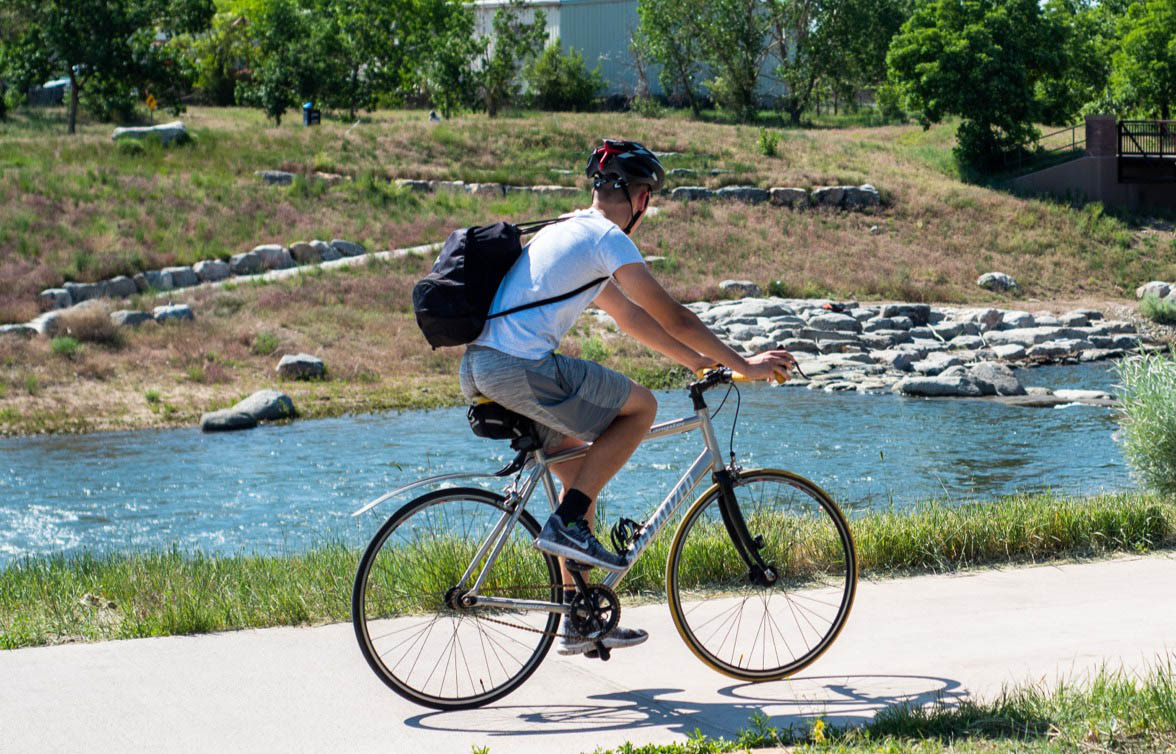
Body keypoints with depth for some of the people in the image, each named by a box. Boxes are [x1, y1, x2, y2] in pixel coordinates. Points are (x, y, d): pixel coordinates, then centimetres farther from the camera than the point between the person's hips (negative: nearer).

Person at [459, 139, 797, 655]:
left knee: (582, 472, 18)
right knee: (640, 407, 2)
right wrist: (742, 365, 3)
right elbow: (671, 317, -5)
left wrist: (701, 361, 30)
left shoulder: (568, 230, 24)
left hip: (479, 368, 9)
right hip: (519, 367, -9)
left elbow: (628, 314, 29)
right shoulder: (607, 238, -5)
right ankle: (568, 522, -4)